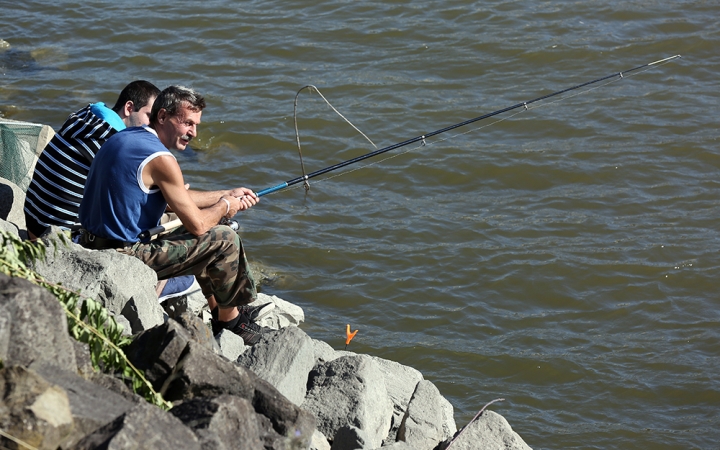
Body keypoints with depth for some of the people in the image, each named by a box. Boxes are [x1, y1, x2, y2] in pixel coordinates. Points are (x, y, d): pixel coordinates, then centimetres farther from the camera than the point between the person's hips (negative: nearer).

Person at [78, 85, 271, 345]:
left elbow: (176, 200, 21)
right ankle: (230, 321, 17)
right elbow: (197, 224, -16)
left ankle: (219, 310, 36)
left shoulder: (122, 138, 10)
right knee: (224, 240, -2)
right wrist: (225, 206, 5)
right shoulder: (160, 159, -20)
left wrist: (227, 195, 22)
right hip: (122, 259, -10)